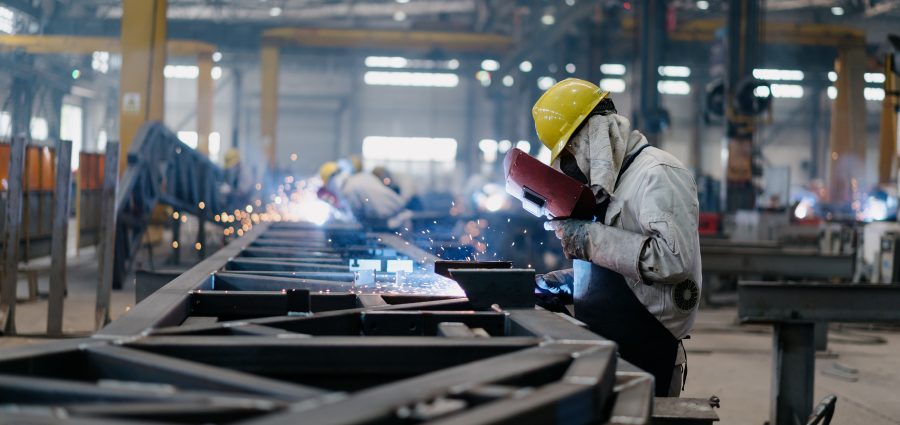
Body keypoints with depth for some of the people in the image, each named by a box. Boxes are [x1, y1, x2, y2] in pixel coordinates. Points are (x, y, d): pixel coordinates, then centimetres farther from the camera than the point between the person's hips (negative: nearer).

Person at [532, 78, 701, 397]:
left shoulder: (657, 175, -12)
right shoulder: (615, 182, 18)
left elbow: (674, 259, -26)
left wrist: (591, 240, -22)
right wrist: (568, 281, 12)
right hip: (606, 348, 9)